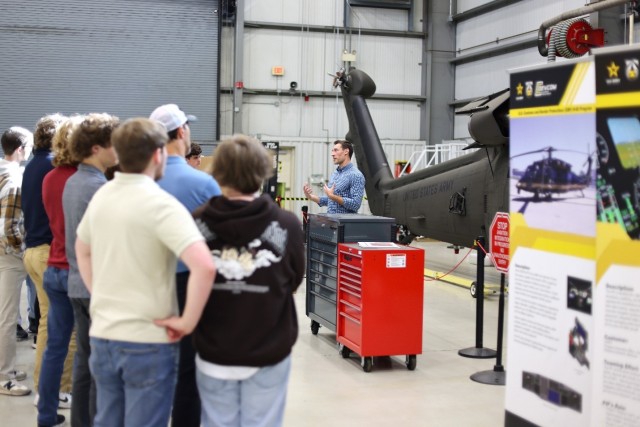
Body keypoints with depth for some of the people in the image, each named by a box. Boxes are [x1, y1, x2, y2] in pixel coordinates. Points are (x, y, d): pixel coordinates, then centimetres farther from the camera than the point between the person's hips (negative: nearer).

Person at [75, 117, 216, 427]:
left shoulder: (101, 196, 4)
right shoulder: (161, 204, -18)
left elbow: (82, 251, 22)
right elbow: (204, 266, -30)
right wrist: (188, 321, -19)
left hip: (102, 335, 6)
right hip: (147, 341, -6)